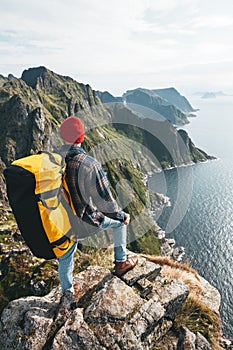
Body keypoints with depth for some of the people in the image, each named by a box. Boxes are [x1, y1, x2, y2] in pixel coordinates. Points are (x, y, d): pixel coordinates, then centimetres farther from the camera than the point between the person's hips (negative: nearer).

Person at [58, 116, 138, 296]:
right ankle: (121, 262, 36)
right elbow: (105, 201, -22)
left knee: (65, 256, 30)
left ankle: (68, 292, 53)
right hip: (87, 223, -4)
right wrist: (122, 216, -2)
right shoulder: (89, 164, -29)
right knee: (120, 219, 22)